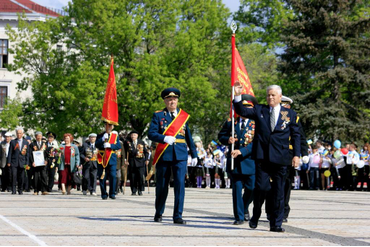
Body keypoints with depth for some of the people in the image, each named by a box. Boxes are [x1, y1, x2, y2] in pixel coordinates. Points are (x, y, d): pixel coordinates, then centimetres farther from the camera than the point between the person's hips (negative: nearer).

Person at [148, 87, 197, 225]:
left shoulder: (184, 116, 11)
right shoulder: (158, 115, 5)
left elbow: (188, 136, 16)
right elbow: (151, 134, -5)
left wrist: (194, 153, 15)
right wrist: (165, 138, -21)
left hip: (180, 155, 1)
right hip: (163, 155, -1)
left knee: (180, 184, -9)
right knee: (162, 185, 8)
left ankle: (178, 216, -6)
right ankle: (158, 214, 24)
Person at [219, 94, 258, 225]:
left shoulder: (256, 124, -2)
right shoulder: (231, 123, 8)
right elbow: (221, 136, 17)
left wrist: (241, 151, -22)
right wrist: (228, 140, -7)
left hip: (250, 161, -1)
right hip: (234, 162, 1)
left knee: (251, 189, 3)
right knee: (237, 189, 0)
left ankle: (245, 208, 32)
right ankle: (239, 216, 6)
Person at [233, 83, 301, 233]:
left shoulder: (290, 114, 10)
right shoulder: (259, 110, 12)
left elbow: (296, 136, 9)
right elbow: (242, 111, 3)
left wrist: (296, 155, 1)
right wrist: (238, 96, -12)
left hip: (280, 158, 0)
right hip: (262, 157, 0)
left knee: (279, 191, 2)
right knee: (261, 187, -7)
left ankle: (276, 224, 8)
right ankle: (255, 217, 16)